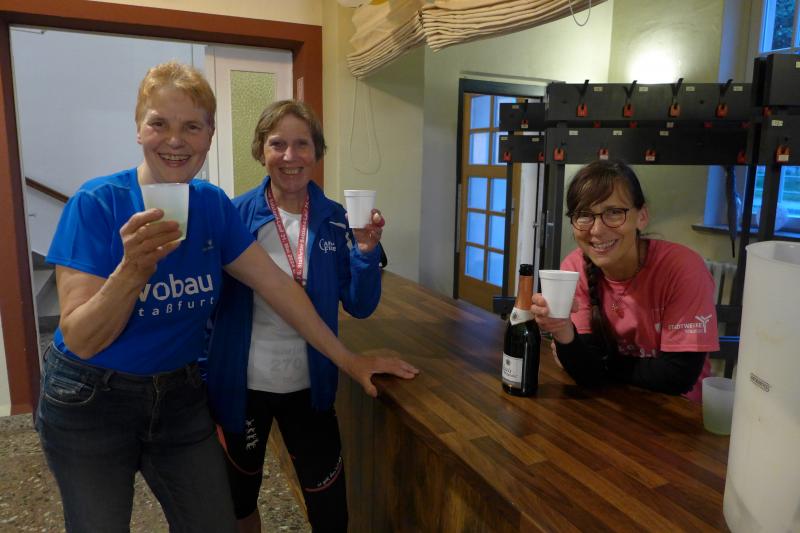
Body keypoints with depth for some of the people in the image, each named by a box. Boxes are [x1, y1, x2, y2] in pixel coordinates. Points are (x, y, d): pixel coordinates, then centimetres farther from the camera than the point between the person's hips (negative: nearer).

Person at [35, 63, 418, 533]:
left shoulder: (213, 205, -6)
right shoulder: (96, 204, -18)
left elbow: (278, 286, -3)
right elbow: (81, 340, -20)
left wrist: (348, 360, -2)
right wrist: (132, 270, -38)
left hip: (181, 396, 4)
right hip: (90, 402, -3)